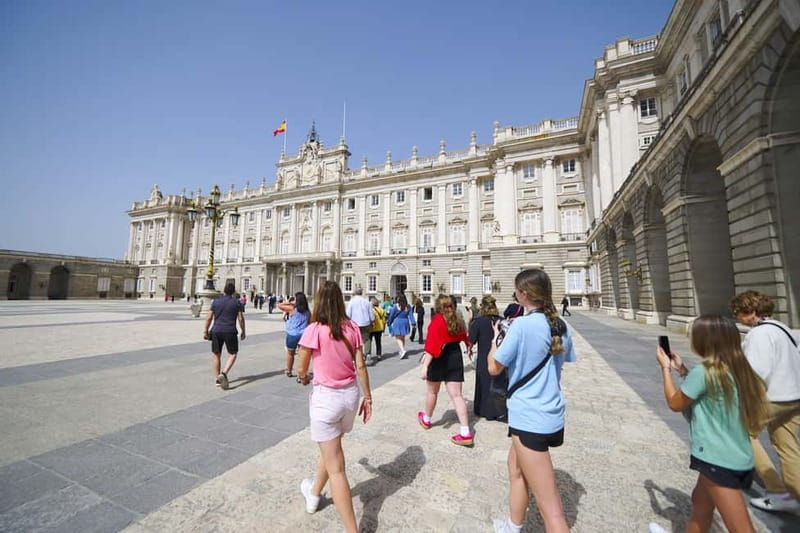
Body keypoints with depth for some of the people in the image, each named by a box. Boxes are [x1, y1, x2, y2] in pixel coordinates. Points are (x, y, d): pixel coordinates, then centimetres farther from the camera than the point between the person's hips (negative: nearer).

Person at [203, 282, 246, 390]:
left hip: (216, 331, 3)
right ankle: (224, 374, -9)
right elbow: (241, 318, -3)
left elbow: (209, 318, 4)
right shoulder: (237, 302, -1)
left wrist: (205, 331, 12)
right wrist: (243, 332, 7)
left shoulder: (216, 301, 5)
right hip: (230, 332, -2)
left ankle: (218, 379, 17)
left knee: (216, 355, 13)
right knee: (232, 354, 11)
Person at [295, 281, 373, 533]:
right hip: (350, 394, 6)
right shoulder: (352, 327, -6)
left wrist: (304, 378, 16)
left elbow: (301, 369, -7)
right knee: (330, 449, 31)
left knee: (336, 468, 8)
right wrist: (368, 397, 7)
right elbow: (360, 366, -3)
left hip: (325, 397, -6)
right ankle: (314, 494, 57)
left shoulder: (314, 330, -17)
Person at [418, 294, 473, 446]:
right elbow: (463, 338, 21)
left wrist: (425, 365, -29)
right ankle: (466, 433, 1)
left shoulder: (437, 320, -16)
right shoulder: (458, 320, 3)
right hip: (456, 357, 5)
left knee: (431, 391, 17)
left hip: (439, 359, -5)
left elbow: (431, 344, -26)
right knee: (456, 395, 5)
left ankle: (426, 420, 39)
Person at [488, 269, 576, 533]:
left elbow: (494, 368, -13)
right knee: (515, 466, 30)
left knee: (550, 508, 1)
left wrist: (495, 337, 4)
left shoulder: (521, 325, -20)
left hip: (530, 419, -9)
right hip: (553, 416, 9)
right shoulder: (561, 326, 2)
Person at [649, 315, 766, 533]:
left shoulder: (703, 372, -22)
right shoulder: (738, 369, 2)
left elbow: (675, 403, -8)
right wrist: (683, 370, 15)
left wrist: (666, 368, 0)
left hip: (718, 460, -9)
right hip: (740, 458, 9)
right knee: (701, 500, 27)